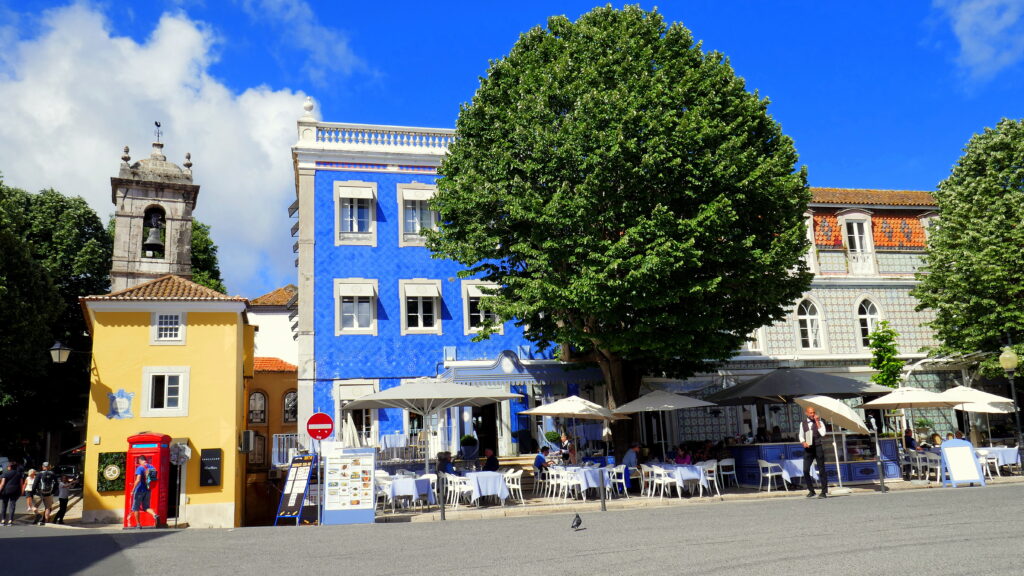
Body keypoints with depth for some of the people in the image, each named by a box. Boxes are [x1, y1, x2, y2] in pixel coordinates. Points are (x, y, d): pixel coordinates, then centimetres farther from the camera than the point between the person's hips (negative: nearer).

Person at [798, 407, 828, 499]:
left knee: (821, 470, 2)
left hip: (818, 447, -2)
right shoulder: (803, 423, 10)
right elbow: (801, 435, 16)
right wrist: (803, 442, -4)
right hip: (808, 448, 2)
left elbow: (822, 433, -14)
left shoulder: (819, 422, 1)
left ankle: (824, 492, 9)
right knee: (805, 470, -4)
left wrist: (817, 421, -13)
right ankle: (811, 490, 11)